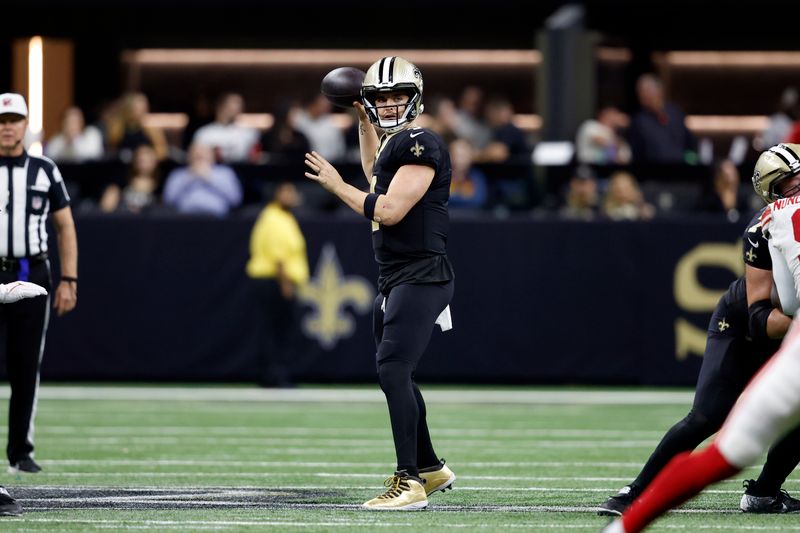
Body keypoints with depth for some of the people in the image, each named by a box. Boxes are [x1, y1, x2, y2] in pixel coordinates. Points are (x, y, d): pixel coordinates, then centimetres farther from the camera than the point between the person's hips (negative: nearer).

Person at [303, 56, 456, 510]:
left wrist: (335, 184, -11)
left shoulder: (422, 146, -15)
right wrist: (365, 123, 37)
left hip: (421, 278, -11)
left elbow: (389, 211, -21)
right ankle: (430, 468, 34)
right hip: (395, 280, 11)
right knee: (396, 374, 19)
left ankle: (410, 484, -21)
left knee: (393, 371, -19)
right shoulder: (395, 143, 15)